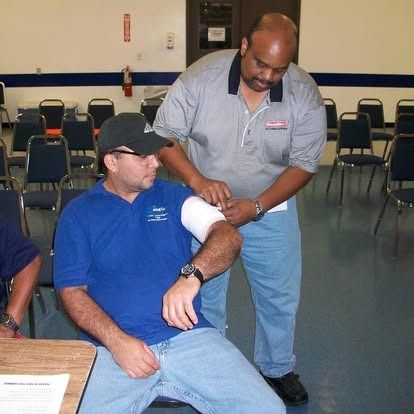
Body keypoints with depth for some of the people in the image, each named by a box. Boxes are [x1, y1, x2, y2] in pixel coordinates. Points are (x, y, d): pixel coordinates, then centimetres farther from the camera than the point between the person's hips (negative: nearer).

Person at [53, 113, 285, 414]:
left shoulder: (175, 197, 9)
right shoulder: (78, 213, 7)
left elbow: (229, 236, -6)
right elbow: (71, 290, 2)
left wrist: (191, 275, -27)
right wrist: (116, 341, -14)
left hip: (189, 336, 1)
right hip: (114, 347, 0)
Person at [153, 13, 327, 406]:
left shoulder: (305, 95, -17)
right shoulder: (200, 77, -21)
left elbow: (304, 164, -12)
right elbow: (163, 136, -14)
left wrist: (256, 206, -23)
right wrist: (197, 180, -29)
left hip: (270, 208, 1)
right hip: (207, 206, -1)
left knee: (280, 296, 13)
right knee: (204, 295, 12)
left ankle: (277, 368, 39)